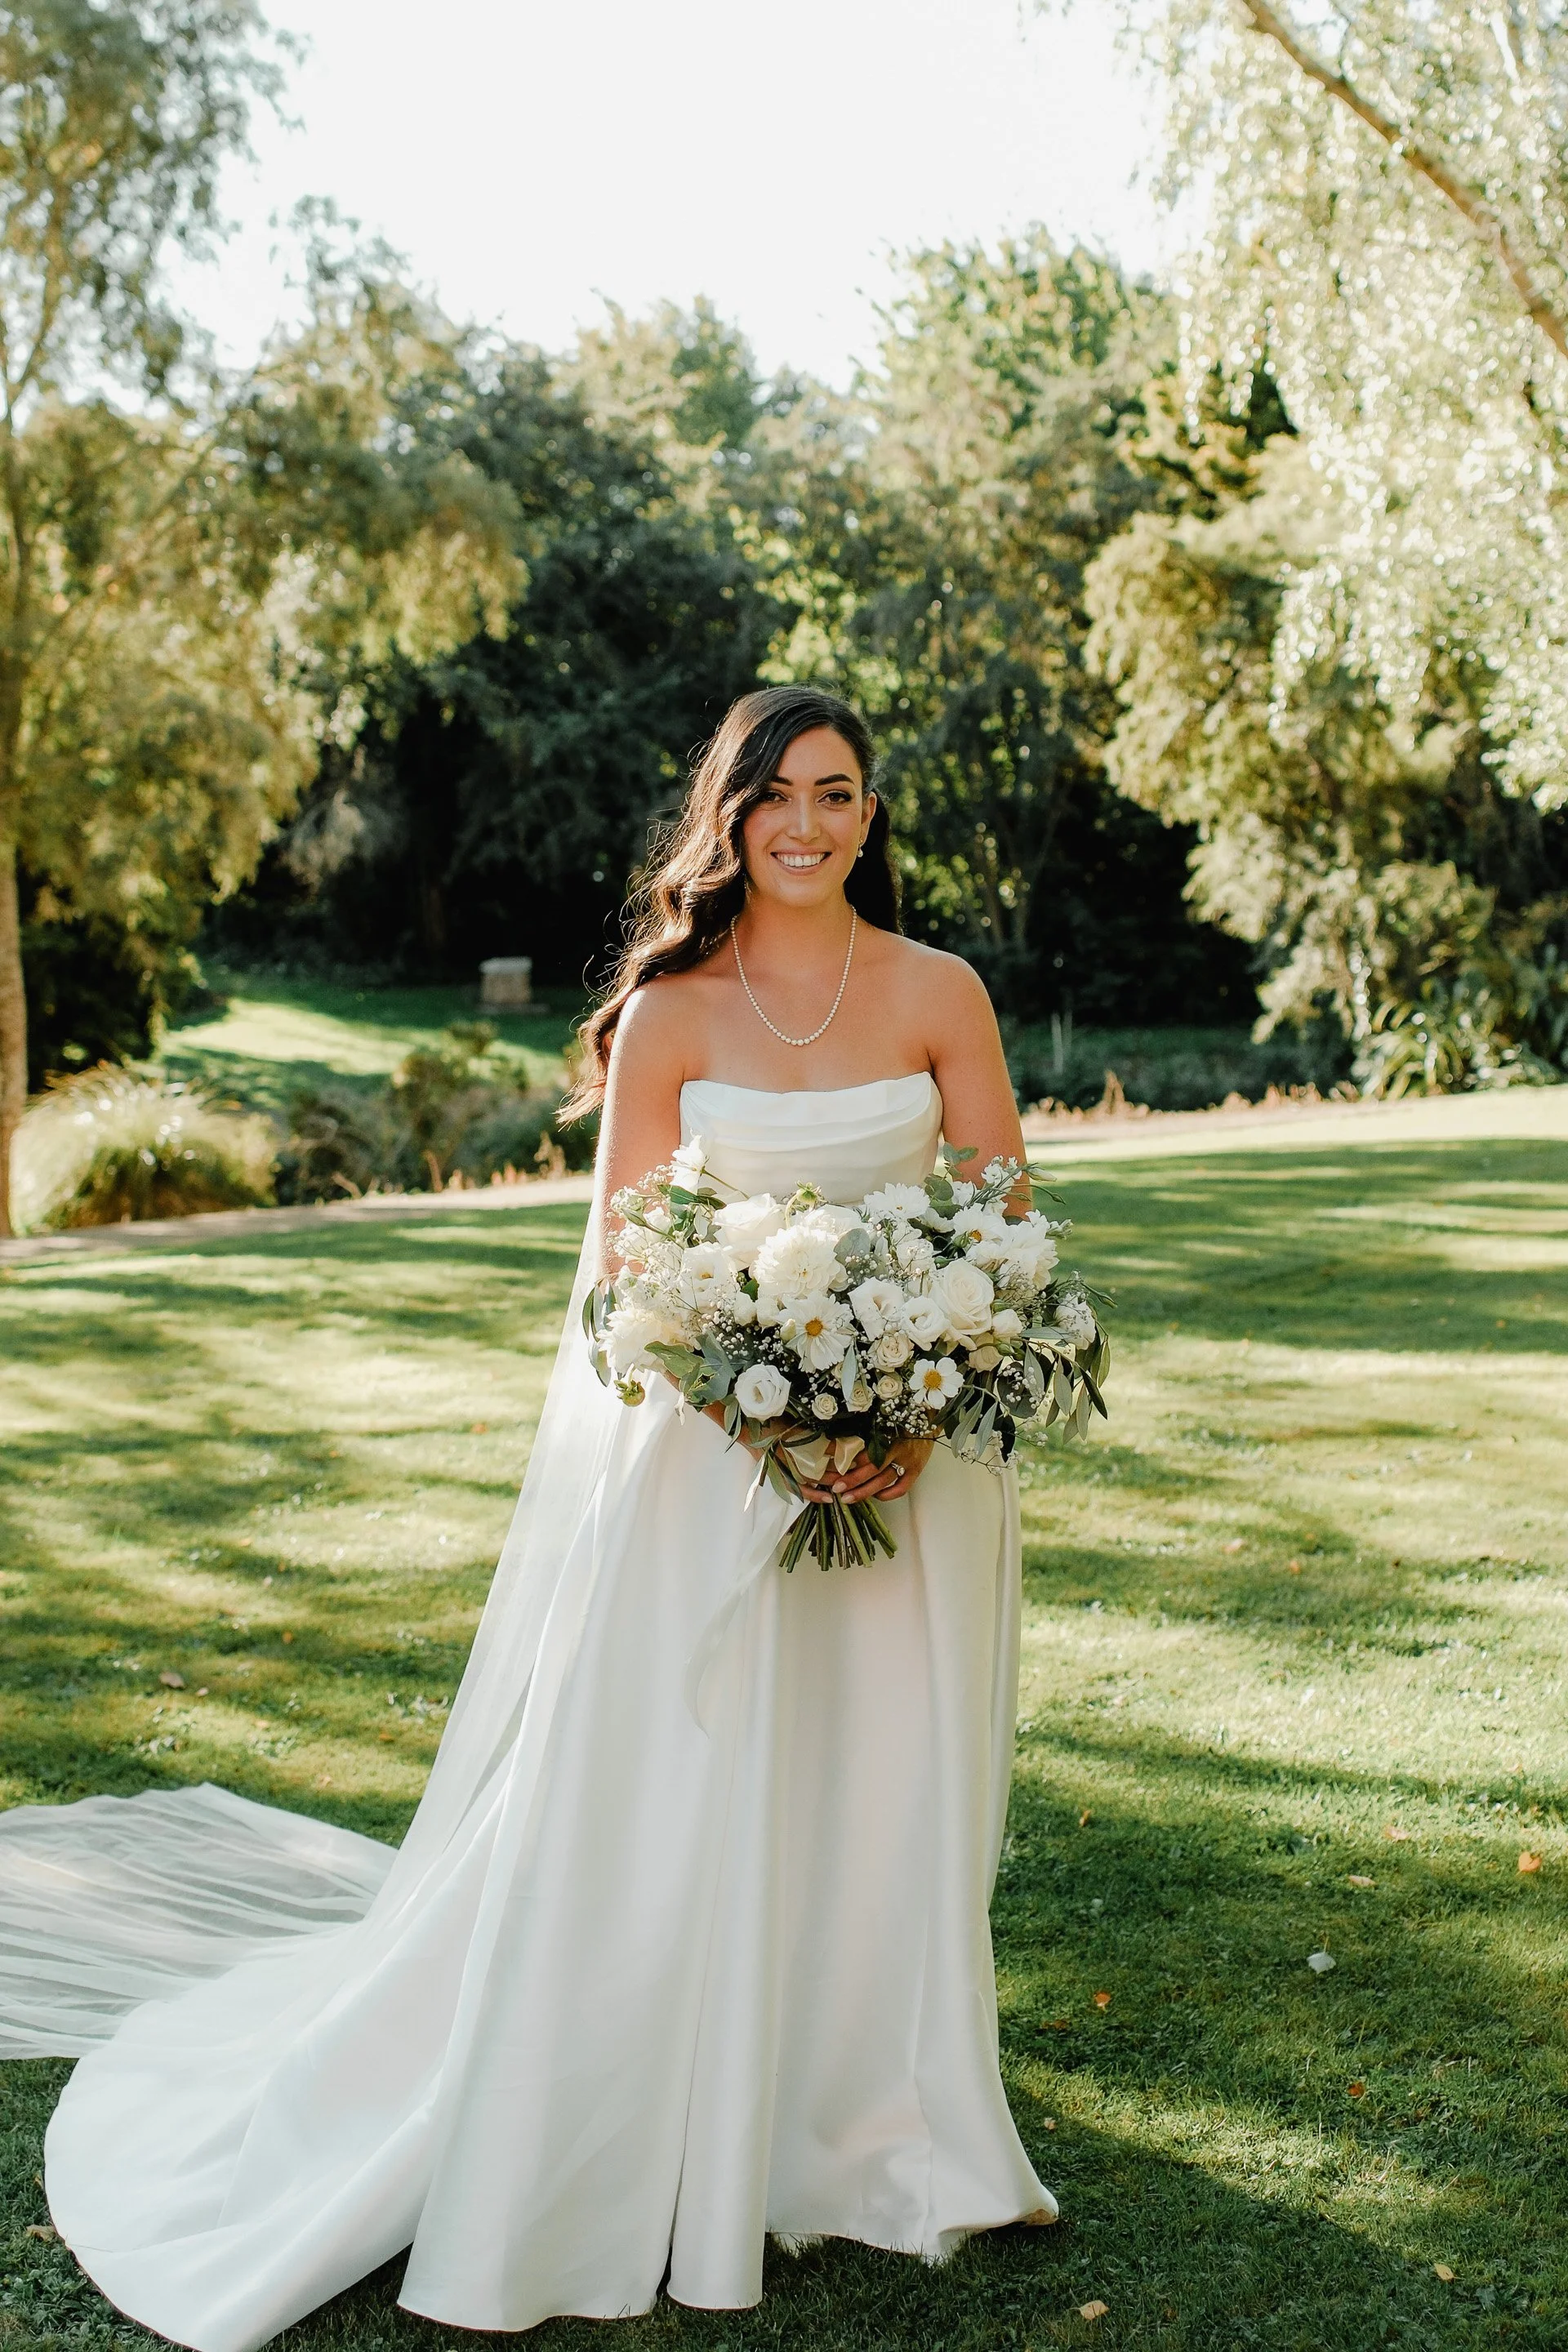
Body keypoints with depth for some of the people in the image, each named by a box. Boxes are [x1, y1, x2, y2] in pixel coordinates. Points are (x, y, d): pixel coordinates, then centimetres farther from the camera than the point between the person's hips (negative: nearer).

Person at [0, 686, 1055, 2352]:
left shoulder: (940, 997, 2)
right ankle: (604, 2166, 18)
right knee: (662, 1802, 1)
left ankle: (876, 2135, 30)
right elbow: (629, 1266, -5)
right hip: (705, 1441, -2)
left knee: (886, 1799, 10)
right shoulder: (666, 1012, -3)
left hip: (909, 1438, 2)